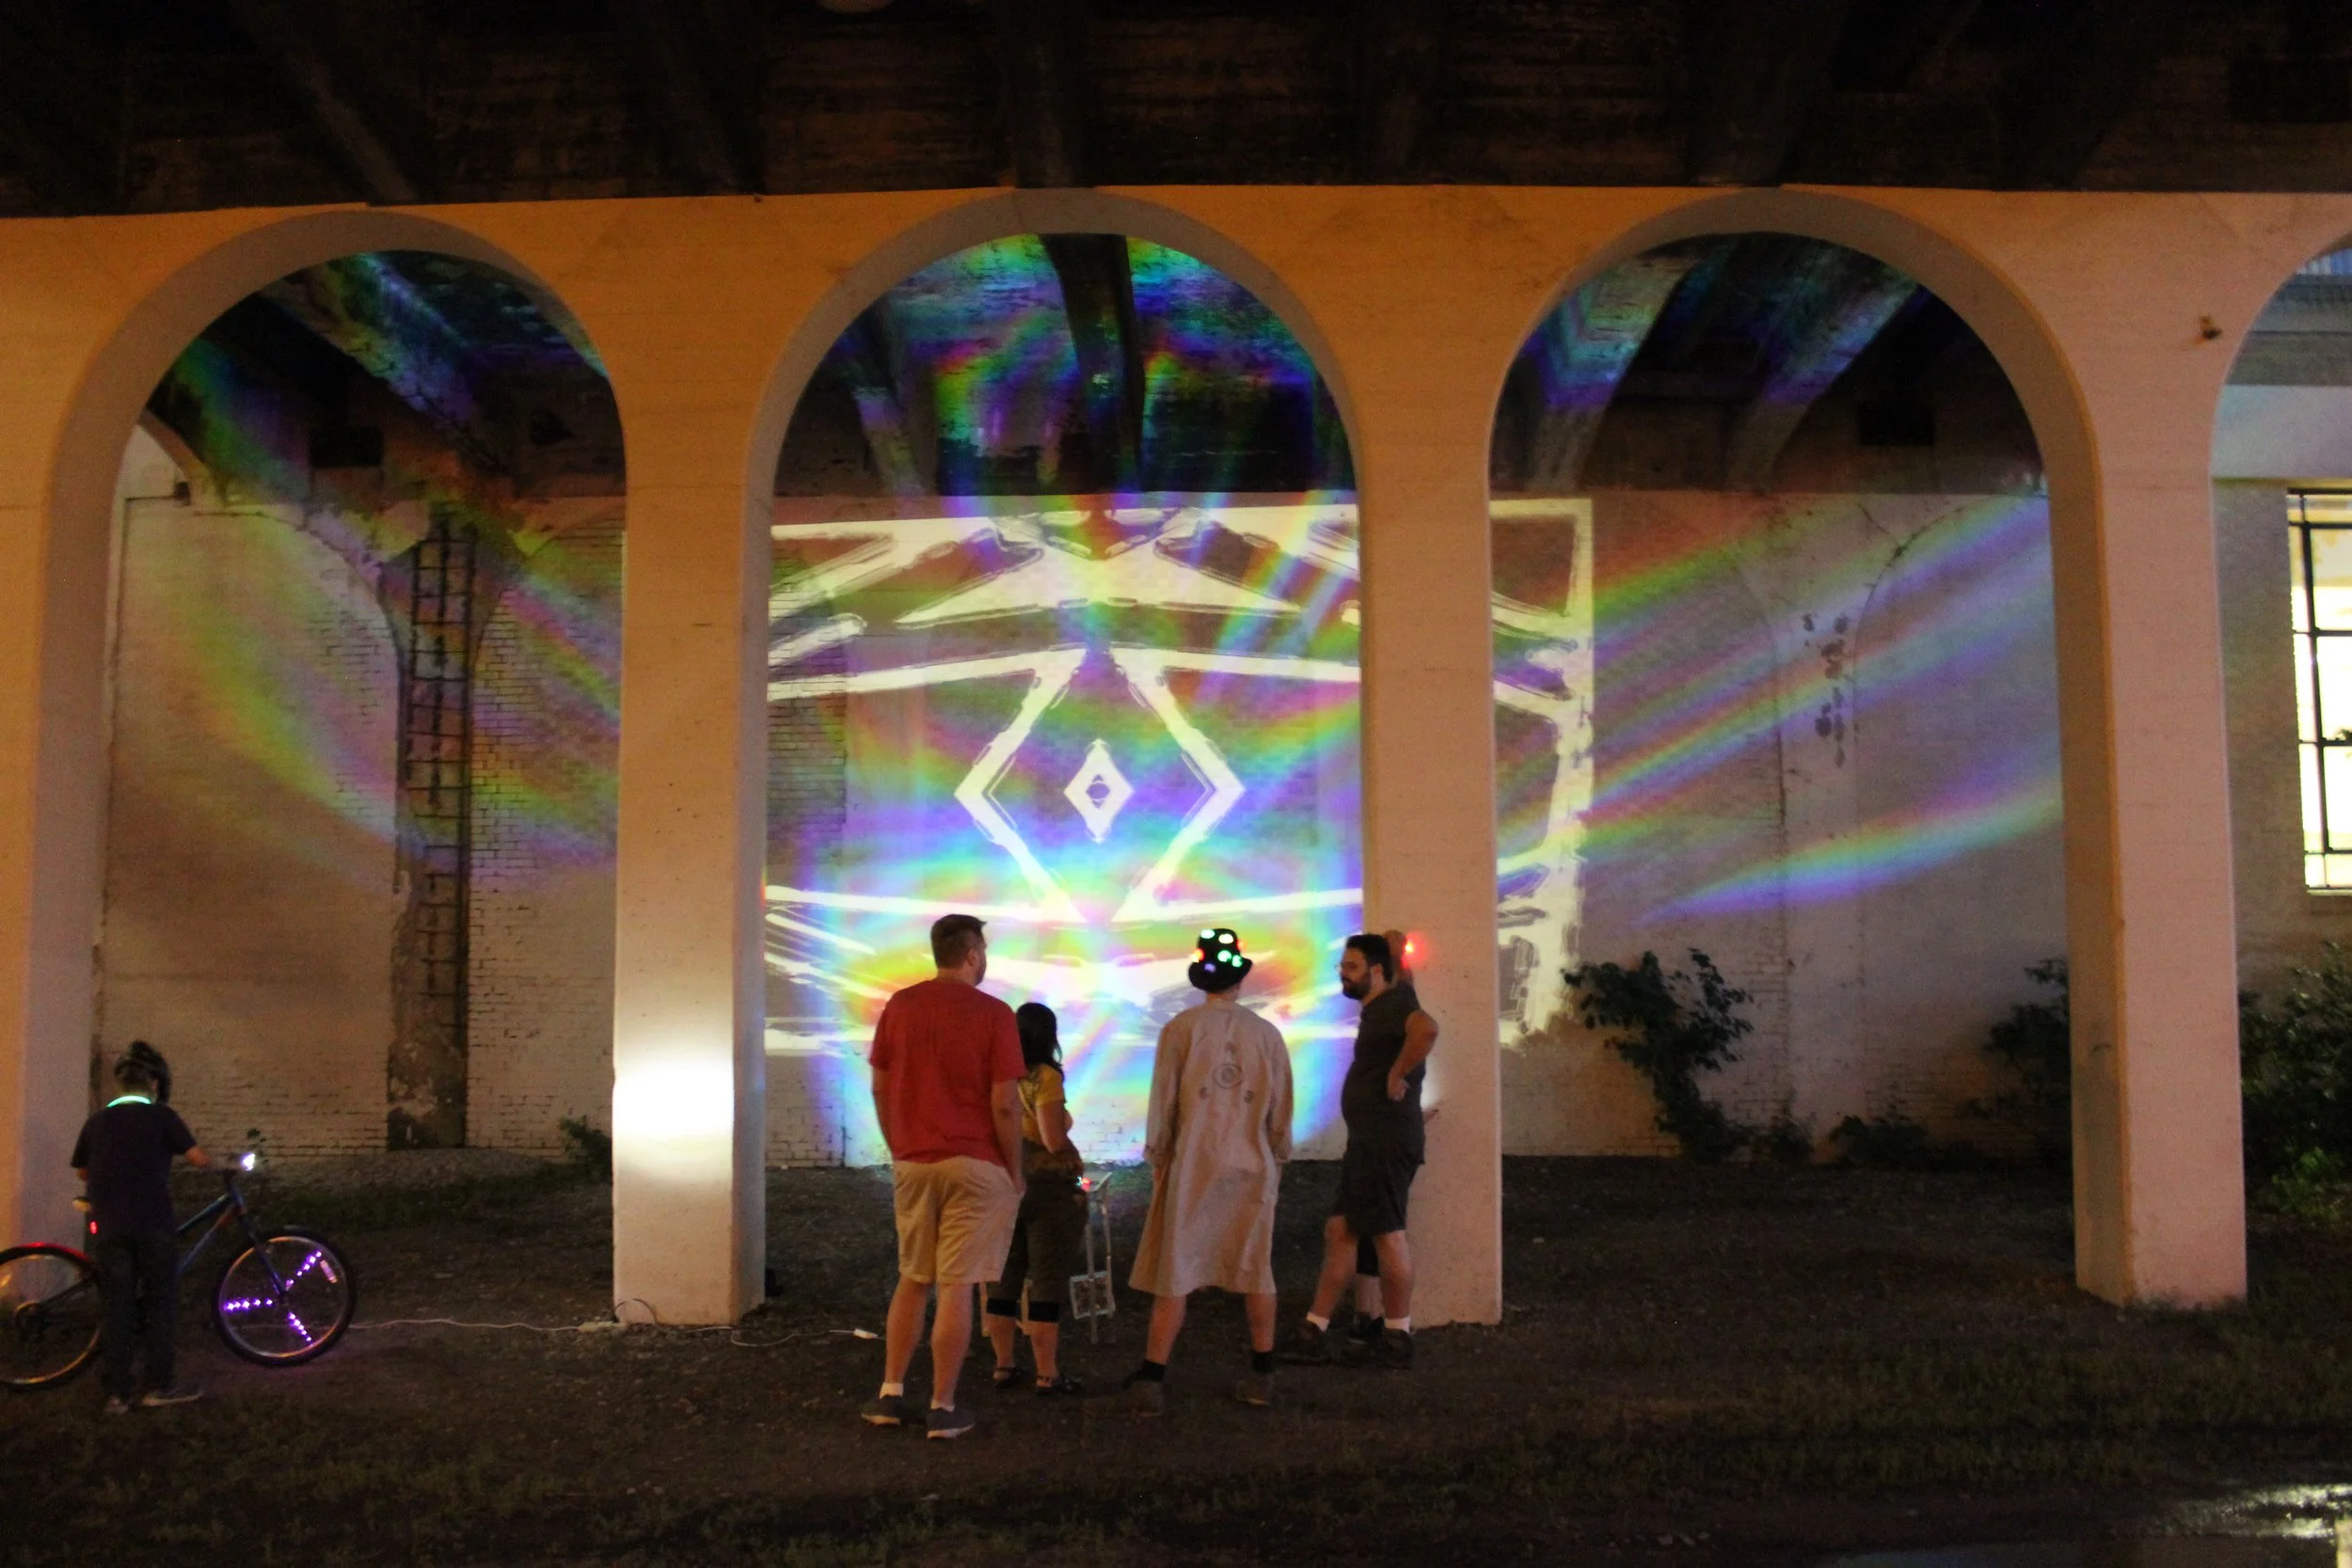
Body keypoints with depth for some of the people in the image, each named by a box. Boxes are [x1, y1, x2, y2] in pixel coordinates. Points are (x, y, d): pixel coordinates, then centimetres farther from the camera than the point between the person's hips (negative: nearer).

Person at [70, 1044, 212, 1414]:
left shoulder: (97, 1121, 8)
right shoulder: (161, 1116, -3)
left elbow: (81, 1171, 19)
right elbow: (198, 1158, -6)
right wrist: (218, 1162, 16)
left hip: (110, 1228, 4)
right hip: (153, 1226, -3)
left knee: (118, 1309, 8)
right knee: (161, 1303, 6)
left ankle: (118, 1391, 7)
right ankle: (158, 1385, 6)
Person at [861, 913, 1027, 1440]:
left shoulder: (898, 1007, 3)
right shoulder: (992, 1014, -10)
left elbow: (880, 1089, 7)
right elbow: (1004, 1104, -13)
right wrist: (1015, 1172, -2)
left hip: (912, 1164, 4)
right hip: (975, 1165, -4)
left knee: (912, 1280, 18)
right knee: (956, 1288, 1)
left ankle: (891, 1394, 17)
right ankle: (943, 1408, 7)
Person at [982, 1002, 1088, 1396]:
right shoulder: (1044, 1077, -15)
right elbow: (1054, 1140, -23)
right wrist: (1077, 1161, -4)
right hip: (1045, 1189, -6)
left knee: (1004, 1278, 13)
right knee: (1046, 1284, 0)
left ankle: (1004, 1366, 20)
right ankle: (1047, 1375, 3)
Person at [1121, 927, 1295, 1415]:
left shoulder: (1182, 1028, -6)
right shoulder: (1267, 1034, 1)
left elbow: (1163, 1102, -3)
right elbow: (1282, 1110, 7)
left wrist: (1157, 1158, 9)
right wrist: (1277, 1162, 20)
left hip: (1193, 1165, -2)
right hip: (1253, 1166, 2)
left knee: (1173, 1273, 2)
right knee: (1256, 1270, 12)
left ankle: (1151, 1381, 3)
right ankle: (1261, 1376, 18)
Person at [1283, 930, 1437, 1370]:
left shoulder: (1394, 1003, -13)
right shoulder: (1376, 1007, 16)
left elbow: (1427, 1029, -34)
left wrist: (1397, 1076, -22)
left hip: (1386, 1143, -10)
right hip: (1366, 1142, 10)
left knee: (1387, 1234, -4)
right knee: (1339, 1231, 10)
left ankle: (1397, 1340, 5)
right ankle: (1314, 1334, 13)